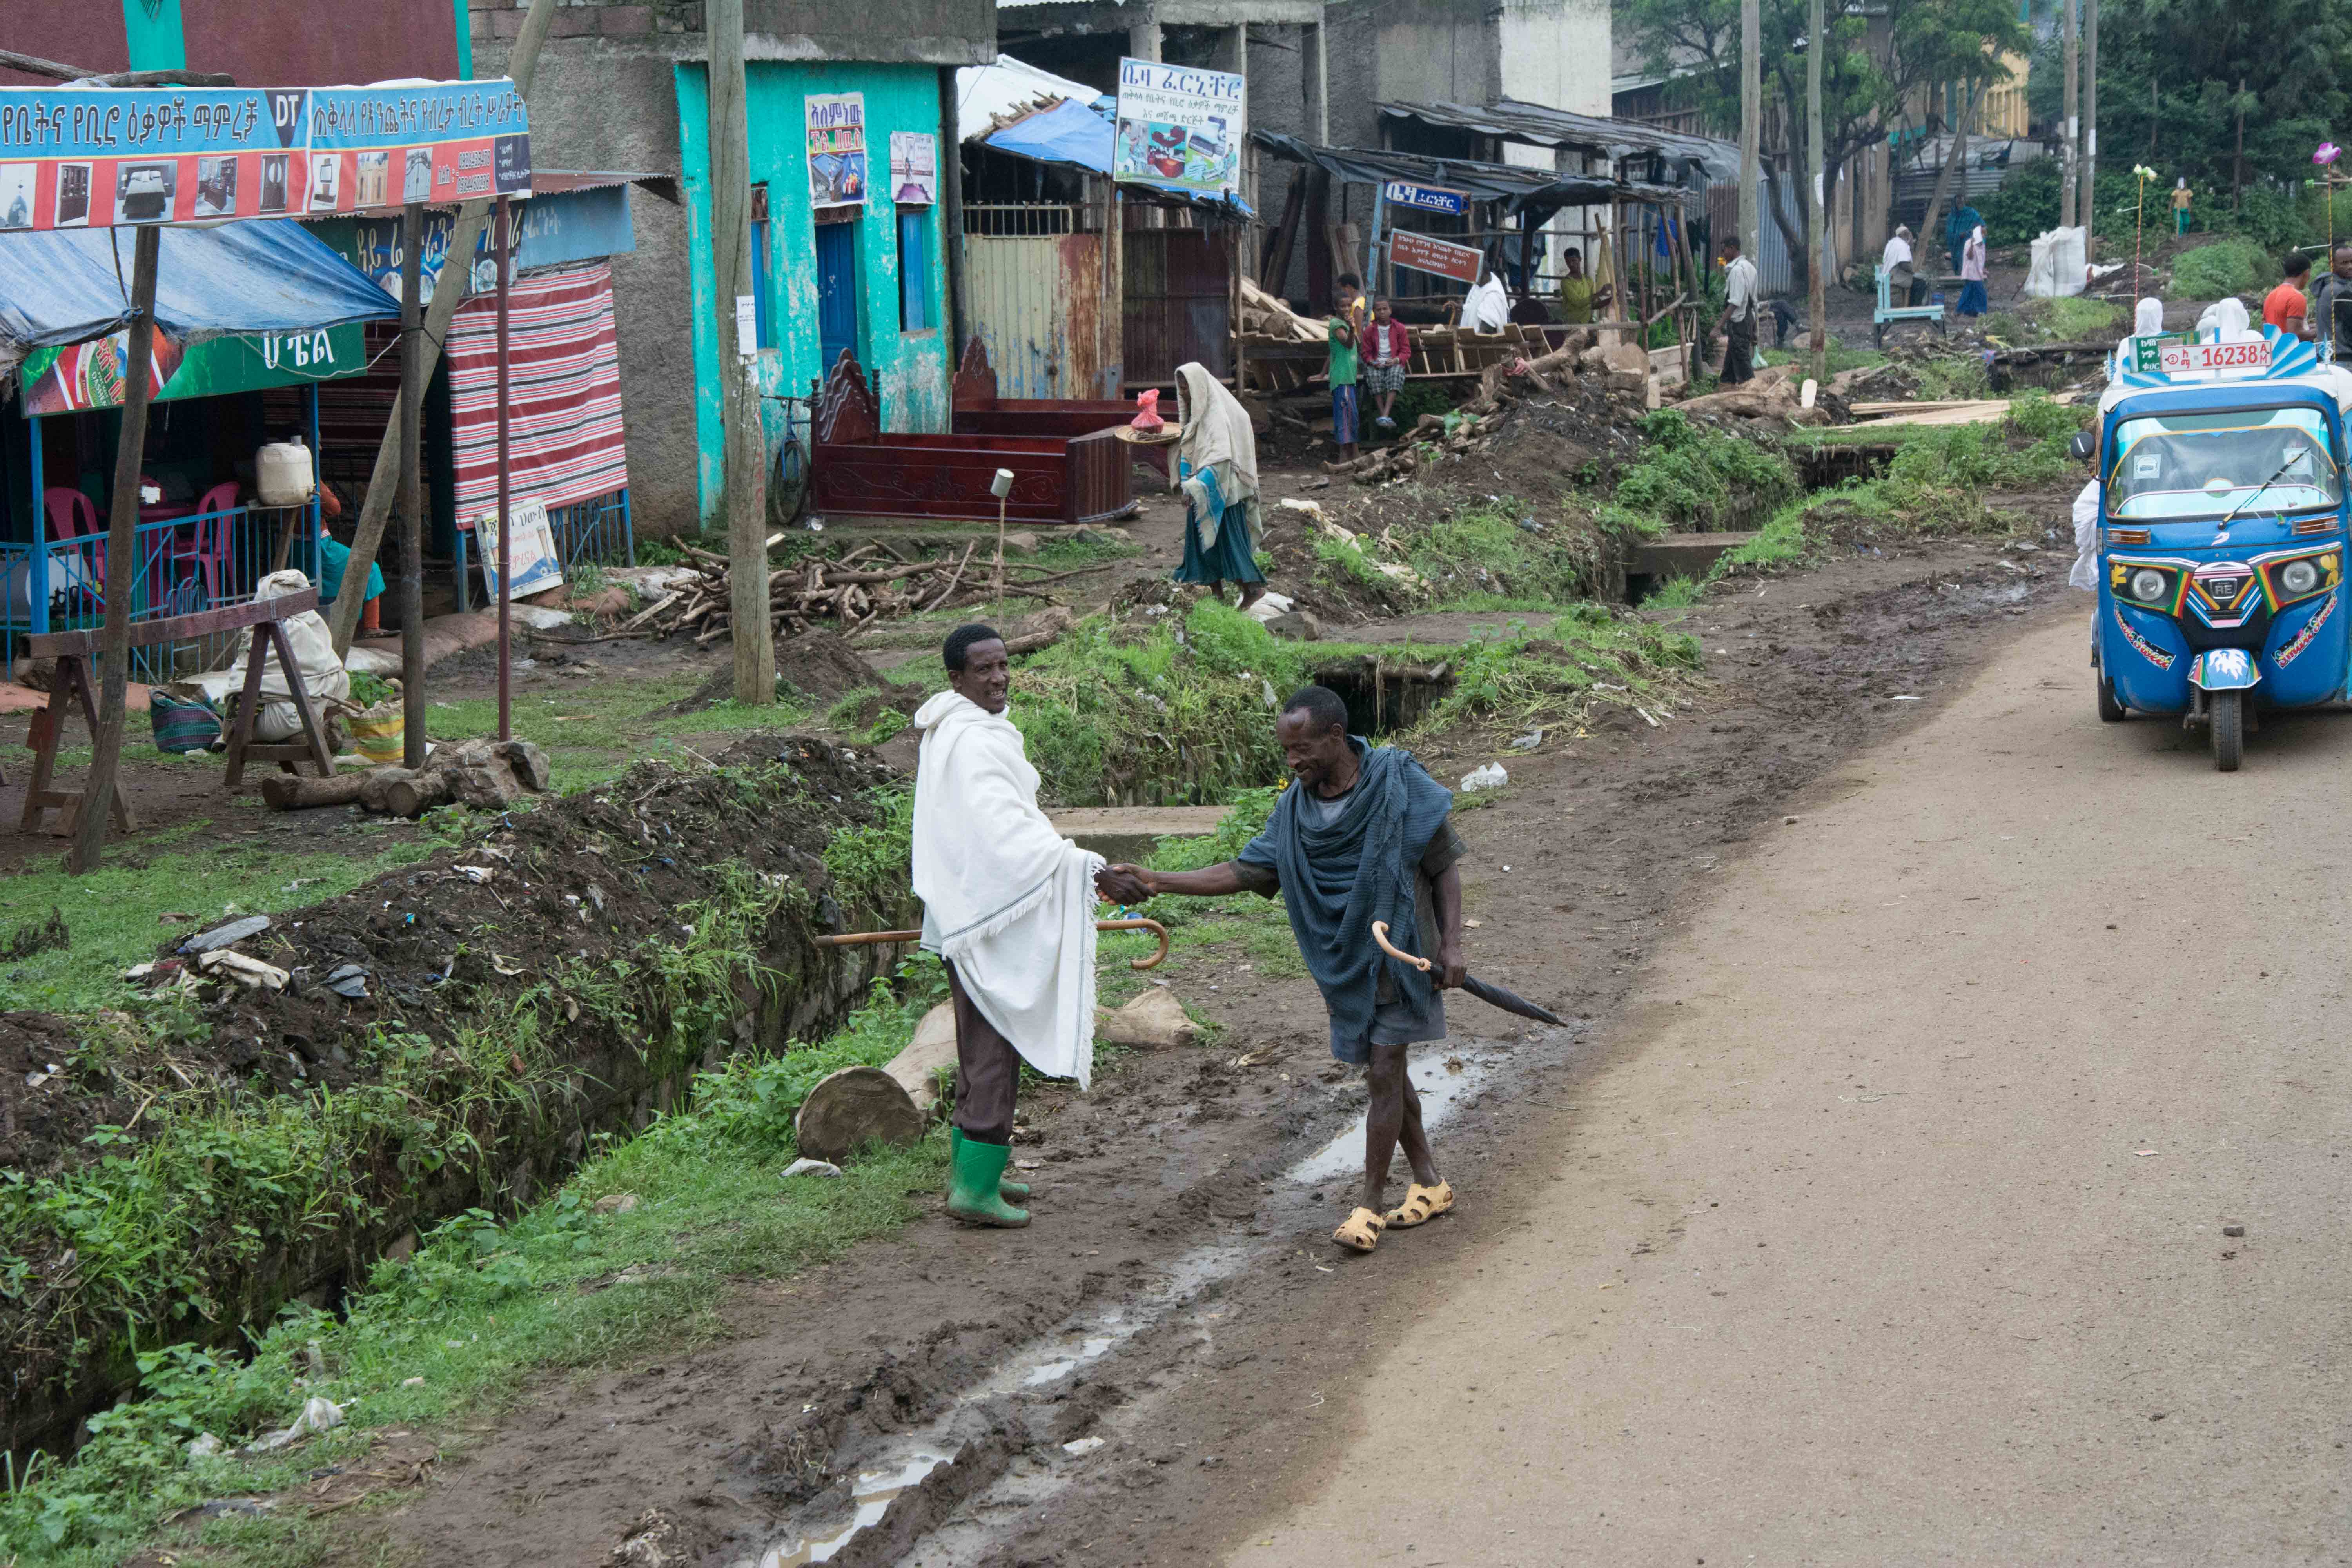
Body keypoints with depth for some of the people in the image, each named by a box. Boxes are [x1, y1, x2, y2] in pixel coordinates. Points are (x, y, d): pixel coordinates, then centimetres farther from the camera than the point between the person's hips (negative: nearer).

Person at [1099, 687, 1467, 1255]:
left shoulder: (1400, 785, -16)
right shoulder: (1296, 807, -2)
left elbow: (1445, 866, -9)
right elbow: (1245, 871, -2)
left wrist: (1451, 944, -16)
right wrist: (1154, 881, -11)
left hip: (1399, 953, -6)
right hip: (1344, 962, 6)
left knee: (1384, 1072, -6)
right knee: (1384, 1069, 13)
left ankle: (1370, 1202, 4)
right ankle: (1429, 1182, 28)